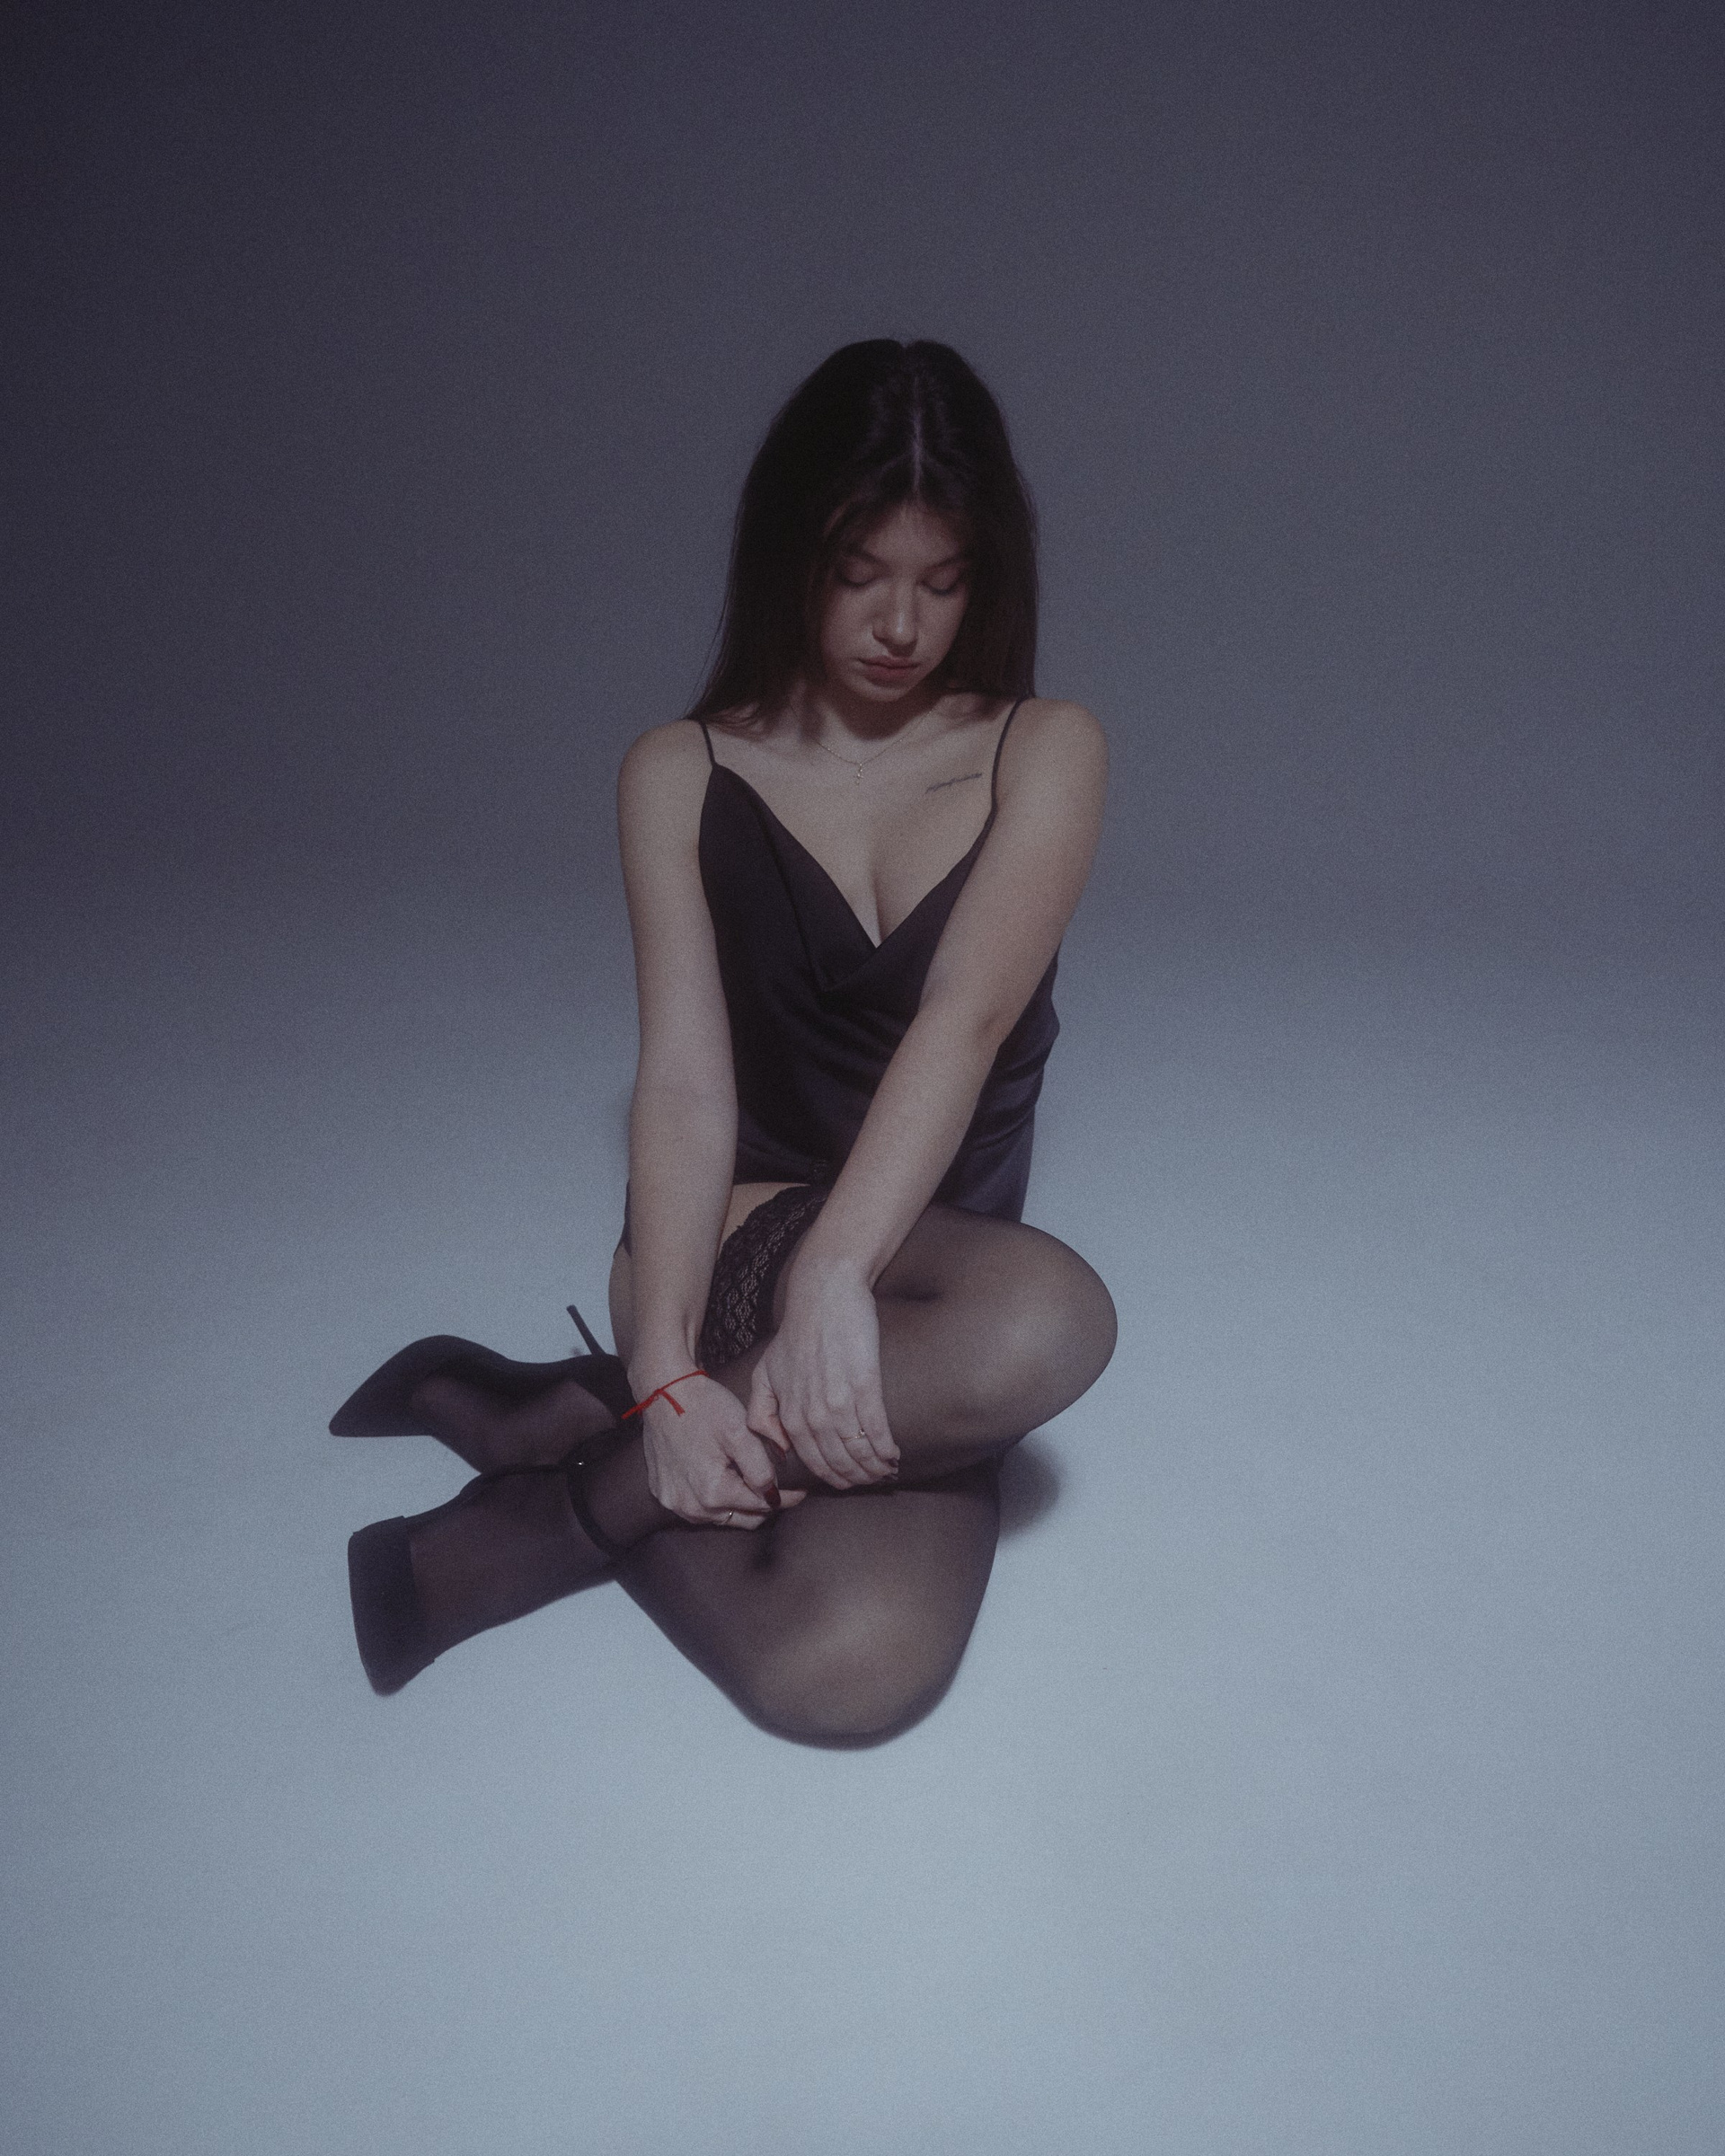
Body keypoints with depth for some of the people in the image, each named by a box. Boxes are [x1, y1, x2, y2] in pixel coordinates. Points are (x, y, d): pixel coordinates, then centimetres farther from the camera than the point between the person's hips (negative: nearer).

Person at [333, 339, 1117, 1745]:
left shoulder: (1046, 754, 0)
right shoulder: (682, 774, 1)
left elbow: (964, 1019, -17)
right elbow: (686, 1081, -11)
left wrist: (837, 1274, -32)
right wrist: (664, 1375, -25)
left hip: (927, 1282, 1)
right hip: (740, 1238, -1)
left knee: (858, 1669, -29)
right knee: (1043, 1318, -36)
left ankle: (563, 1435, -9)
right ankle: (608, 1456, -18)